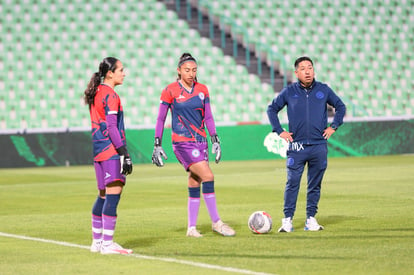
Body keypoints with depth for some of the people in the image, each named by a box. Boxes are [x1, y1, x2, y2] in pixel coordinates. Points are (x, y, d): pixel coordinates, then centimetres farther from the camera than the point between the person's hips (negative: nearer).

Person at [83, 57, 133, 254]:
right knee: (113, 192, -11)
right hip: (111, 150, -10)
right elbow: (112, 127, -17)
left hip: (98, 149, 10)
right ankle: (107, 243, -15)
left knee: (104, 195, 15)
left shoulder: (96, 93, 16)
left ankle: (97, 241, 20)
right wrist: (124, 153, -18)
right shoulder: (110, 95, -11)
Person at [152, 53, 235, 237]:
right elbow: (160, 119, 0)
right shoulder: (170, 91, -5)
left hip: (200, 141, 5)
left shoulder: (202, 90, 8)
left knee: (195, 183, 5)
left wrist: (215, 140, 6)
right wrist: (157, 145, -3)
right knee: (208, 176, -17)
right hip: (182, 142, -5)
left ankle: (192, 227, 13)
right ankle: (216, 222, -11)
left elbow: (208, 117, 14)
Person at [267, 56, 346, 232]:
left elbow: (340, 107, 21)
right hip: (296, 146, -2)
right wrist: (279, 131, 6)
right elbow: (272, 109, 15)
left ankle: (311, 219, 13)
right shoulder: (289, 92, 3)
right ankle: (287, 220, -3)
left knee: (315, 185, 5)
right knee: (292, 183, -7)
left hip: (319, 146, 2)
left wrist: (333, 127, 10)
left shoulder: (323, 90, 7)